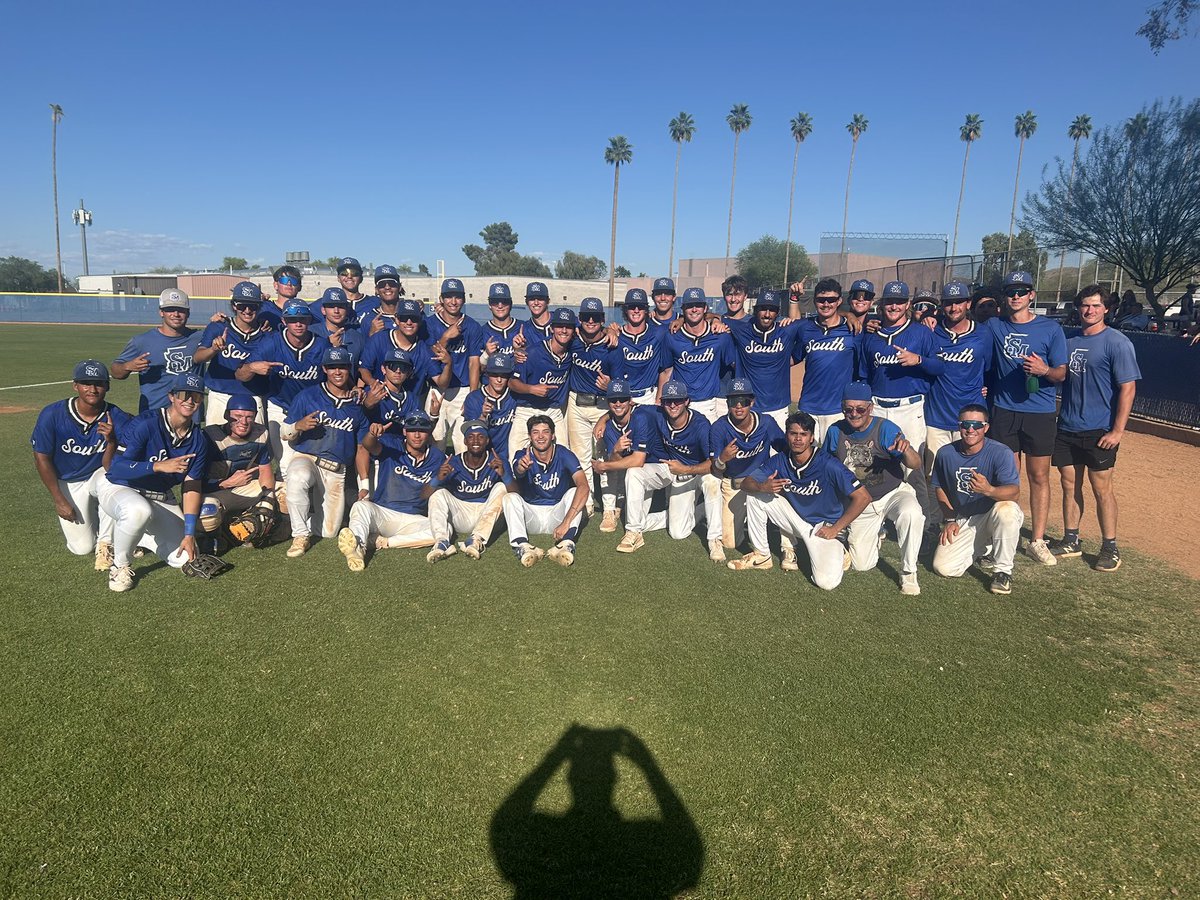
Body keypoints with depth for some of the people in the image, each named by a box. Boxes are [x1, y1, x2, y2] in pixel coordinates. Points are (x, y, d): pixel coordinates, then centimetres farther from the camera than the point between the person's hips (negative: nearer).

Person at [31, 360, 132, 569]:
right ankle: (89, 515, 29)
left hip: (98, 476, 0)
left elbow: (109, 468, -20)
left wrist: (111, 441, -41)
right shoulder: (52, 415, -19)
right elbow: (42, 459, -7)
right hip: (68, 483, 1)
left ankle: (106, 542, -16)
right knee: (83, 547, -7)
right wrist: (59, 500, -6)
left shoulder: (117, 418, -20)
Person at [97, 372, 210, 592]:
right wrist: (159, 466, -41)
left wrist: (189, 534, -10)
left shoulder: (199, 440, -5)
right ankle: (120, 565, -13)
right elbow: (117, 468, -27)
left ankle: (140, 536, 22)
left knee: (184, 556, -8)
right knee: (138, 510, -41)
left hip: (161, 499, 5)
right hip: (118, 489, -5)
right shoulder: (145, 424, -20)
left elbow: (191, 488, -5)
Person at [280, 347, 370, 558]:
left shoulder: (358, 405, 8)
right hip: (305, 459, -2)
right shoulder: (307, 396, 2)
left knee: (329, 532, 0)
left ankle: (313, 507, 34)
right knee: (297, 478, -40)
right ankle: (301, 535, -21)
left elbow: (362, 447, 12)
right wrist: (298, 426, -20)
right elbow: (284, 433, 3)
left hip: (337, 471, 2)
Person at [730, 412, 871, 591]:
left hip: (822, 526, -5)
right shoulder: (779, 461, -8)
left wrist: (835, 529, -18)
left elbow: (863, 497, -22)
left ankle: (837, 552, 11)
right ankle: (761, 555, 1)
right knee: (755, 495, -12)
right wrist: (763, 487, -31)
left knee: (826, 582, -26)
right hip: (795, 518, 5)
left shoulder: (828, 465, -23)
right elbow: (746, 483, -6)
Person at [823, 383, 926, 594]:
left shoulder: (885, 429, -19)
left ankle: (908, 572, -17)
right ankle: (876, 533, 36)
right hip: (860, 505, 3)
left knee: (911, 513, -39)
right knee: (861, 565, 0)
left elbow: (915, 464, -28)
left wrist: (905, 450, -50)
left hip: (893, 493, -3)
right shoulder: (835, 431, -9)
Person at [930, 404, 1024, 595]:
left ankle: (1003, 570, -15)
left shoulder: (1000, 453, -17)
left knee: (1006, 510, -40)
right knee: (944, 568, -13)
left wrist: (989, 490, -50)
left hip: (992, 515, -3)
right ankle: (984, 549, 21)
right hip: (962, 520, 3)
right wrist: (949, 520, 1)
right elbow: (940, 488, 11)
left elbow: (1014, 491, -29)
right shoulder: (946, 453, -5)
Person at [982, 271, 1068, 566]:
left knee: (1039, 477, 5)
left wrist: (1044, 370, -22)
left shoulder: (1051, 328, -1)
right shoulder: (993, 326, 4)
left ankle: (1037, 541, 13)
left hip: (1040, 412, -1)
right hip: (1003, 411, 1)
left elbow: (1061, 373, -2)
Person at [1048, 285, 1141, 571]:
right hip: (1067, 429, 6)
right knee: (1070, 485, 11)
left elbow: (1128, 388, -11)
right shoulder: (1069, 341, 10)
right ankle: (1071, 542, 22)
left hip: (1099, 431, -5)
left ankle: (1110, 548, 11)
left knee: (1101, 488, 0)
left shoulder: (1117, 342, -8)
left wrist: (1118, 430, -16)